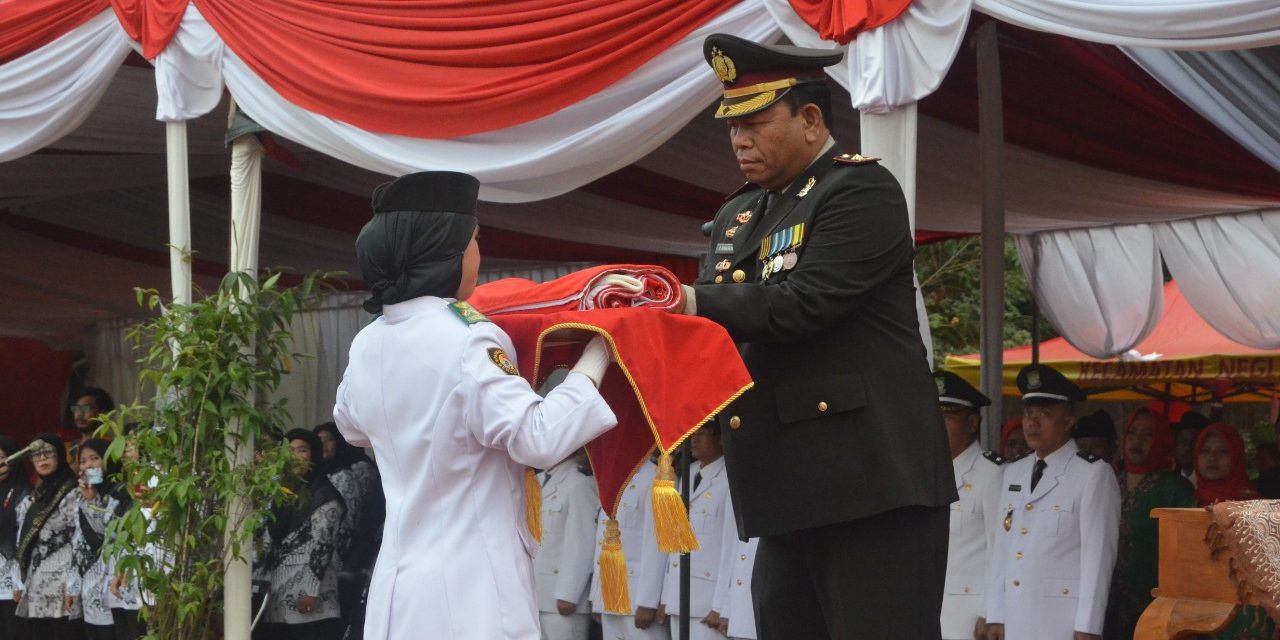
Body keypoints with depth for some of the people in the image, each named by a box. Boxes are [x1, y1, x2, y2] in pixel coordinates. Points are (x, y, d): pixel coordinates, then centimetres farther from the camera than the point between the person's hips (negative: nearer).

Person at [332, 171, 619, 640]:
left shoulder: (367, 344, 8)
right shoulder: (465, 340, -16)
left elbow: (351, 426, 28)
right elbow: (538, 439, -20)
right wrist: (593, 363, -10)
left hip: (400, 577, 8)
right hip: (472, 583, -8)